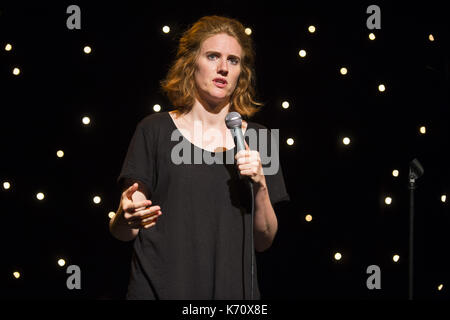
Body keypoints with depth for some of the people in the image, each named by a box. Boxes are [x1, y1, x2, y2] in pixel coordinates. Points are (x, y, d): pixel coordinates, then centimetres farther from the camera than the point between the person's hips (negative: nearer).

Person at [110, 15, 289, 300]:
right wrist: (126, 217, -24)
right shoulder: (155, 130, -1)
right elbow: (122, 231, -2)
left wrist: (260, 185, -10)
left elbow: (264, 241, 5)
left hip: (231, 287, 2)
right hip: (160, 286, -2)